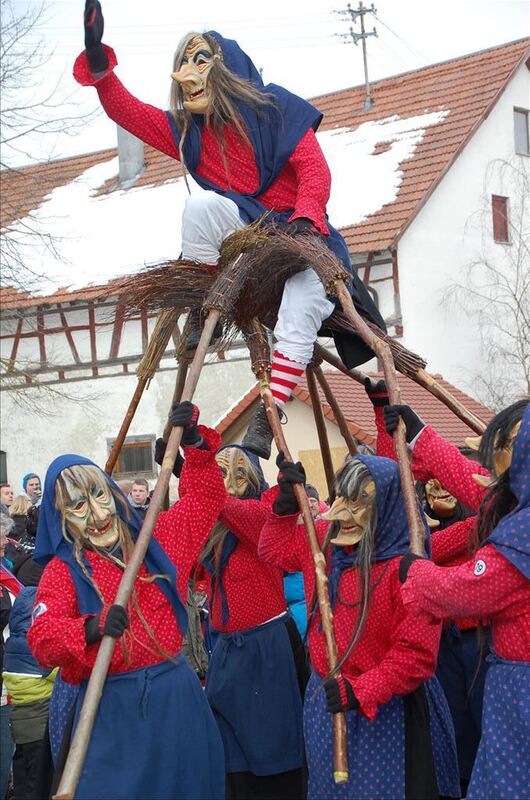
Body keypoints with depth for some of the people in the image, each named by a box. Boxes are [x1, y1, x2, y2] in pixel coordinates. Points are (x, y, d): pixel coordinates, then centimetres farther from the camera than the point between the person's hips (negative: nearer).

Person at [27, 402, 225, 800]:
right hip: (111, 703, -3)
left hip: (176, 691, 4)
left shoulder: (155, 540, 7)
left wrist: (195, 443, 1)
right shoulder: (63, 571, -5)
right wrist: (90, 628, -35)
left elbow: (205, 498, 15)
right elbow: (41, 638, -16)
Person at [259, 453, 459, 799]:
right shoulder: (324, 542, 0)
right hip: (326, 700, 7)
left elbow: (416, 654, -24)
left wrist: (360, 692, -29)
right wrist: (287, 501, 2)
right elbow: (276, 548, 18)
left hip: (384, 712, -7)